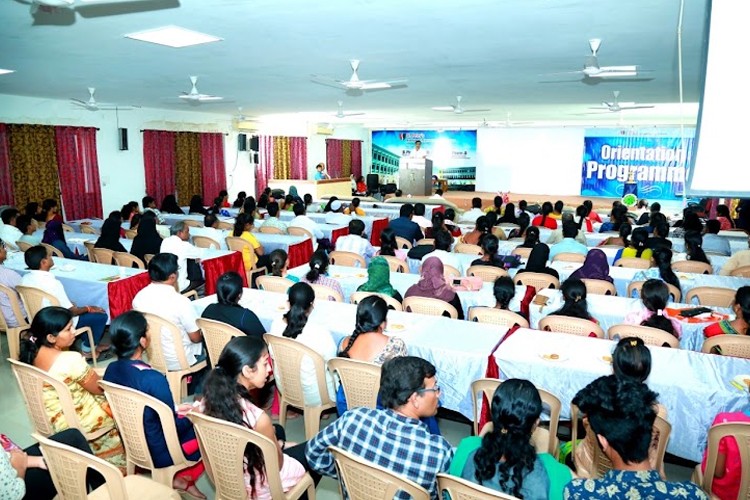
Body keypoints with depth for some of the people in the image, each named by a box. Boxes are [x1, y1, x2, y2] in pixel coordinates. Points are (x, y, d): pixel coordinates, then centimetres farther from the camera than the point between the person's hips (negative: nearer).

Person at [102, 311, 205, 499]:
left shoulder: (111, 370, -9)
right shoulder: (153, 379, -31)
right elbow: (173, 428, -20)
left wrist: (174, 409, 9)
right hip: (158, 453, -7)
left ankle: (180, 475, 19)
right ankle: (184, 477, 19)